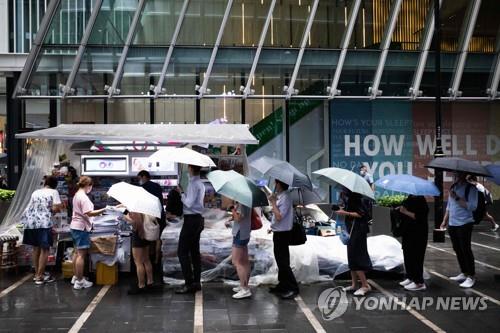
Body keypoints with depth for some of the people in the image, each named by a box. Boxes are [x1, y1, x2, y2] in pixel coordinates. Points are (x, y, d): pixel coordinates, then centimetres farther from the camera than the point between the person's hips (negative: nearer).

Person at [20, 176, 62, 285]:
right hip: (44, 223, -6)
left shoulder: (35, 193, 18)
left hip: (31, 222, 6)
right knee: (44, 249, 1)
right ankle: (39, 276, 0)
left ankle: (37, 273, 25)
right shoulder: (54, 192, 2)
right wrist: (59, 206, 14)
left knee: (36, 248, 17)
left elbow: (32, 207, 16)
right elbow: (55, 208, -8)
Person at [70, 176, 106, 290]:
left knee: (78, 253, 18)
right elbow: (89, 213, -25)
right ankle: (79, 281, -2)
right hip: (81, 228, -10)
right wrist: (103, 210, -23)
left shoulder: (77, 195, 14)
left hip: (75, 226, 10)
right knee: (82, 254, -5)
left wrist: (96, 213, 18)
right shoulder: (83, 197, -17)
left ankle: (76, 277, 28)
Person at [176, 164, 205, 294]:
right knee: (195, 251, 13)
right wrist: (183, 193, 11)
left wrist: (182, 194, -6)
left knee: (182, 252, -7)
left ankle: (189, 284, -8)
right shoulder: (200, 184, 15)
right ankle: (196, 282, 17)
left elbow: (189, 203, -19)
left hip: (191, 220, -10)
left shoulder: (193, 184, -15)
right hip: (198, 219, 10)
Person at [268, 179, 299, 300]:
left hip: (282, 233, -10)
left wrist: (273, 202, -19)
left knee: (283, 261, -7)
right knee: (280, 260, 17)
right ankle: (283, 285, 28)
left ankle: (293, 288, -2)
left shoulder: (285, 197, -20)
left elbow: (279, 216, -26)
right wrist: (273, 226, 15)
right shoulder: (280, 196, 9)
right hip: (278, 232, 10)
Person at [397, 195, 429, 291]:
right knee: (407, 255, 15)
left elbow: (419, 217, -23)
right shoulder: (409, 198, 10)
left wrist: (405, 212, -22)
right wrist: (400, 210, 7)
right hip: (408, 232, 9)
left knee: (416, 257, -6)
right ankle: (410, 277, 27)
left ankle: (419, 282, 0)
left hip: (418, 234, -9)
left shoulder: (420, 200, -16)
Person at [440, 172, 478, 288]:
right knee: (457, 249, 12)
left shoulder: (471, 188, -9)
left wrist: (457, 198, -22)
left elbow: (472, 206, -19)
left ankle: (471, 277, 1)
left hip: (464, 224, -7)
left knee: (465, 249, -6)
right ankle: (464, 273, 23)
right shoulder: (453, 187, 12)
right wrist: (445, 220, 18)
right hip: (452, 224, 7)